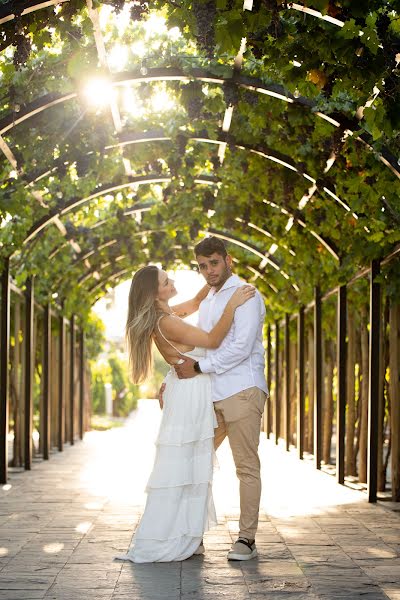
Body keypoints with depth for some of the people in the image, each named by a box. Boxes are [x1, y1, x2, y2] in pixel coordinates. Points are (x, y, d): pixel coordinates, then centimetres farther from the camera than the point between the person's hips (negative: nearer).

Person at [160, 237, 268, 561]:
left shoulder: (245, 296, -6)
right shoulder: (207, 302, 21)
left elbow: (241, 347, -16)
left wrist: (198, 367, -14)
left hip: (242, 391, -8)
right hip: (212, 394, 8)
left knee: (247, 466, -4)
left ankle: (247, 538, 0)